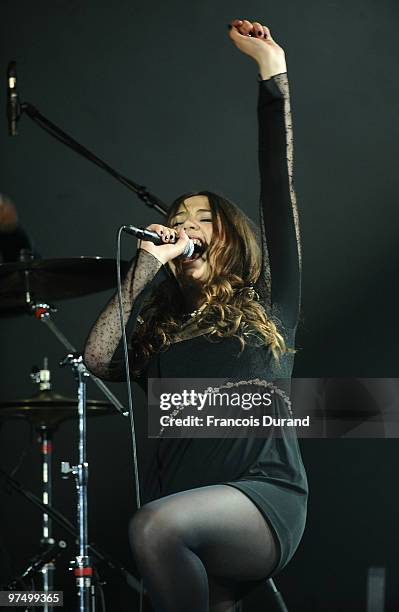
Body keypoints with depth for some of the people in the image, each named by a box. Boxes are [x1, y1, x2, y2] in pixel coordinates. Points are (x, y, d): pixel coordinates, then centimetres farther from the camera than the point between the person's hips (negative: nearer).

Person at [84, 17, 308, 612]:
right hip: (195, 528, 4)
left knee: (155, 526, -31)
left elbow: (280, 184, 11)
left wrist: (272, 70, 9)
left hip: (266, 497, -4)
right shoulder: (159, 325, 25)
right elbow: (98, 359, 4)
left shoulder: (269, 302, 17)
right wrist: (146, 265, 8)